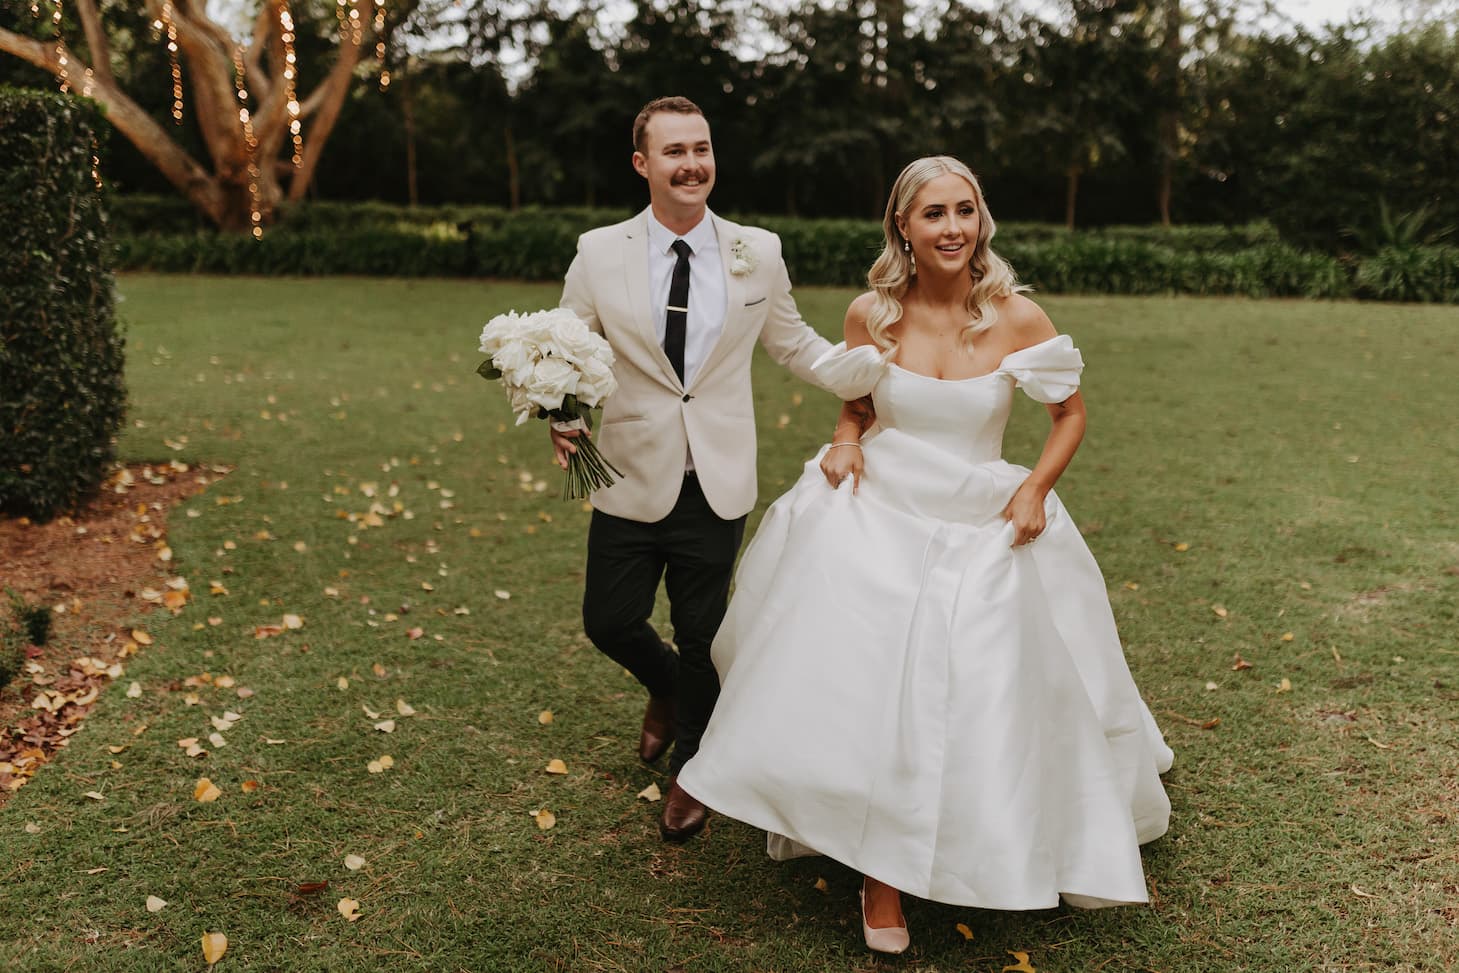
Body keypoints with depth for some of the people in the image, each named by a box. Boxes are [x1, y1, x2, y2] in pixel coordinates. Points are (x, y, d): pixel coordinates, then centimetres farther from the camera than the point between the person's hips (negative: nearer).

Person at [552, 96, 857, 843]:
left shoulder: (758, 252, 1)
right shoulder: (598, 253, -2)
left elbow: (793, 344, 11)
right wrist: (560, 416, -19)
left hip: (717, 485, 0)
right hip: (633, 477, 0)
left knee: (701, 636, 10)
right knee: (610, 622, 7)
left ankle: (690, 769, 37)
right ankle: (667, 689, 46)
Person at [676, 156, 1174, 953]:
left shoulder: (1017, 318, -10)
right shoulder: (870, 314, -6)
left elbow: (1070, 414, 4)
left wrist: (1037, 487, -10)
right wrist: (845, 440, -6)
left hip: (979, 532, 0)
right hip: (873, 519, 1)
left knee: (970, 706, 4)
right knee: (859, 690, -1)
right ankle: (881, 877, 25)